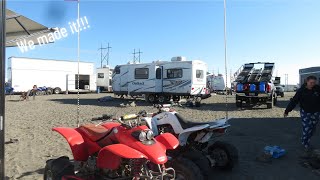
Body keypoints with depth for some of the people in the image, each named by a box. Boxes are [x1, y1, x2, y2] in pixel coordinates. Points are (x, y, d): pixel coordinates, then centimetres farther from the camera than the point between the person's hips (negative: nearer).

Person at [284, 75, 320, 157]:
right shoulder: (301, 91, -14)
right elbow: (294, 101, -14)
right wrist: (287, 111, -16)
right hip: (305, 113, -3)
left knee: (312, 130, 14)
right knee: (306, 130, -9)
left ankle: (306, 142, 35)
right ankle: (307, 148, -2)